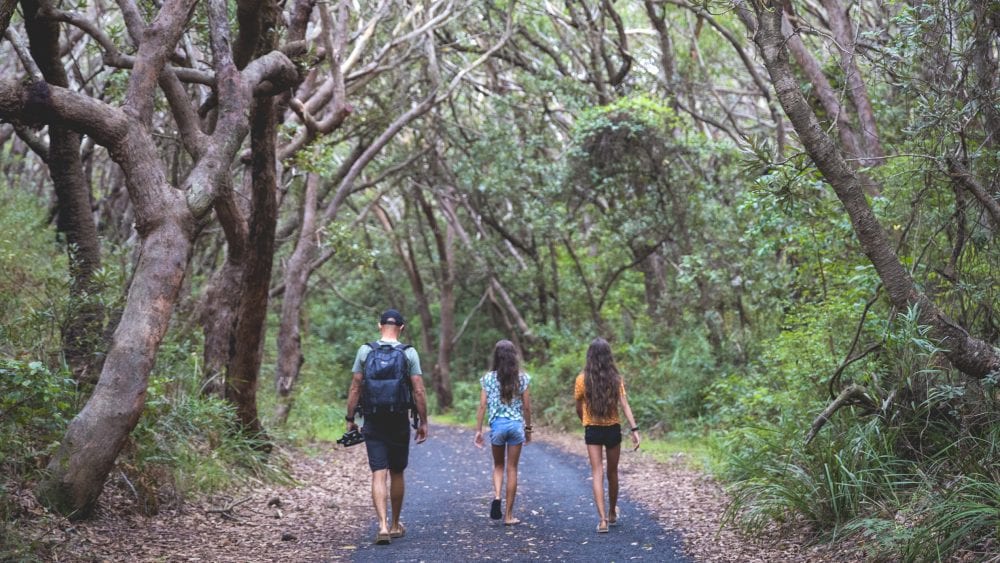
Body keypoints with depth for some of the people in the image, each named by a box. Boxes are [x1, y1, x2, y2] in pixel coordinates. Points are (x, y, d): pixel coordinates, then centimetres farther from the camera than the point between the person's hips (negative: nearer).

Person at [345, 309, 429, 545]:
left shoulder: (365, 351, 0)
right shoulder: (409, 354, -3)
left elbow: (355, 388, -1)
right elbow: (419, 391, -6)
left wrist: (350, 419, 6)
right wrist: (423, 422, 1)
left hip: (373, 423, 0)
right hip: (399, 423, 0)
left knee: (378, 474, -2)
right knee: (397, 474, 14)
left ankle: (383, 526, -17)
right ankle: (395, 525, 26)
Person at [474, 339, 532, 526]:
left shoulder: (488, 378, -2)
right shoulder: (522, 378, -2)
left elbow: (482, 406, -3)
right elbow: (526, 407, 1)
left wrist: (478, 430, 3)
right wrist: (528, 429, 12)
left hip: (497, 425, 0)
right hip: (516, 425, 0)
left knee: (498, 466, 19)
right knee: (512, 469, 7)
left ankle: (496, 496, -9)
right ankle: (509, 515, 9)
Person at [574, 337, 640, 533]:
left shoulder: (582, 379, -6)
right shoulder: (616, 378, -4)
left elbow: (579, 409, 1)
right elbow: (625, 405, -11)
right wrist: (634, 430, -13)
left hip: (592, 430, -1)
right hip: (613, 429, 2)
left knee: (597, 474, -2)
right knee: (612, 473, 17)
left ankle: (602, 519, -14)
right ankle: (612, 514, 34)